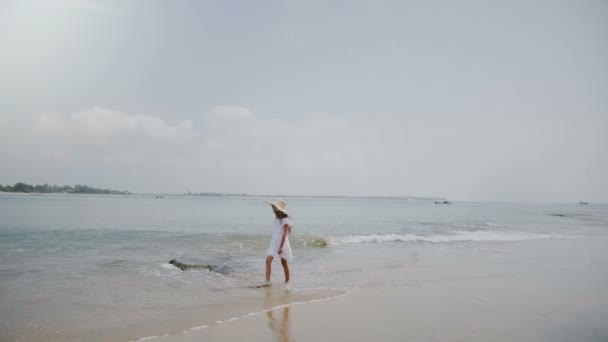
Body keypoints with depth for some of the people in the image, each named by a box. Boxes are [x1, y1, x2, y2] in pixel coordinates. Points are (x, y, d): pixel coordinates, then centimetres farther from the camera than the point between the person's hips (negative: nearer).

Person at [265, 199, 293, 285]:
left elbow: (284, 234, -20)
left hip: (282, 242, -7)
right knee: (268, 260, -7)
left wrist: (281, 247, -23)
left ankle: (287, 281, 23)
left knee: (284, 263, 7)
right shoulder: (277, 217, 7)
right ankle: (267, 281, -10)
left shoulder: (285, 220, -16)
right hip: (274, 240, 7)